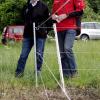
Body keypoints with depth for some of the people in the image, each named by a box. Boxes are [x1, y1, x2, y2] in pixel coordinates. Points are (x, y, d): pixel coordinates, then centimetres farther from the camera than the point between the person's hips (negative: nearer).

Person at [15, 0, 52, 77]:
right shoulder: (26, 6, 8)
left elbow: (48, 20, 2)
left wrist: (46, 31, -3)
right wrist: (27, 27, 11)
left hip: (40, 34, -2)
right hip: (28, 34, 3)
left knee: (39, 54, 3)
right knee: (23, 54, 2)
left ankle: (38, 71, 16)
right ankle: (19, 72, 11)